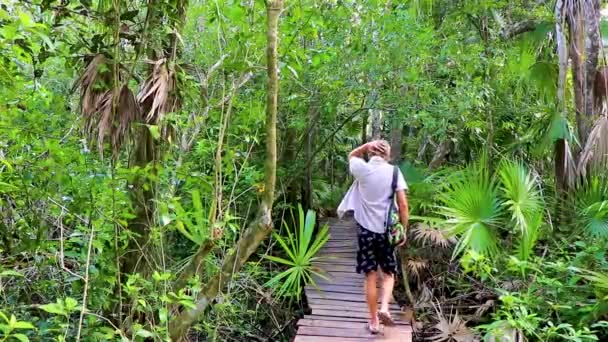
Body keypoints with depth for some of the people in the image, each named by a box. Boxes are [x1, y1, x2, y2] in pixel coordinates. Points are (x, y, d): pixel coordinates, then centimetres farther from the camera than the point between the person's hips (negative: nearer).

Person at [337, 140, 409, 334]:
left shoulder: (362, 169, -2)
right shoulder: (394, 172, -3)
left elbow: (351, 156, 22)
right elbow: (403, 204, -7)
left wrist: (366, 145, 4)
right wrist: (404, 230, 2)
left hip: (366, 229, 0)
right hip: (386, 230, 0)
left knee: (371, 276, 7)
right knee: (388, 273, 16)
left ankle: (374, 321, 14)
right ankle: (384, 308, -5)